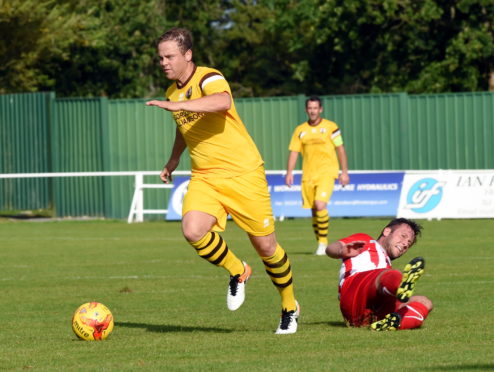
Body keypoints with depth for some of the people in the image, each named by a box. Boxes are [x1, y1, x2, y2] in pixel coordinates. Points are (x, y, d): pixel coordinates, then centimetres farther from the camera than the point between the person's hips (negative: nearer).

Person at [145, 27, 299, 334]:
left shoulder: (209, 79, -13)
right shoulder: (173, 92, 10)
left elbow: (223, 102, -39)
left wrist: (177, 105, -43)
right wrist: (174, 160, 40)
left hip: (244, 174, -5)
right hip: (205, 177, 5)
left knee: (265, 246, 0)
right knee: (193, 231, -23)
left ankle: (290, 308, 25)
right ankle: (238, 272, 5)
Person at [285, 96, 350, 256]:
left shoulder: (330, 127, 1)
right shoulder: (300, 130, 9)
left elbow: (340, 149, 3)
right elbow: (293, 152, 9)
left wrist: (344, 172, 0)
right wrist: (289, 172, -2)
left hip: (327, 172, -4)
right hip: (308, 175, 4)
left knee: (320, 205, -21)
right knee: (314, 210, 5)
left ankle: (323, 242, -13)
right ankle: (320, 243, 18)